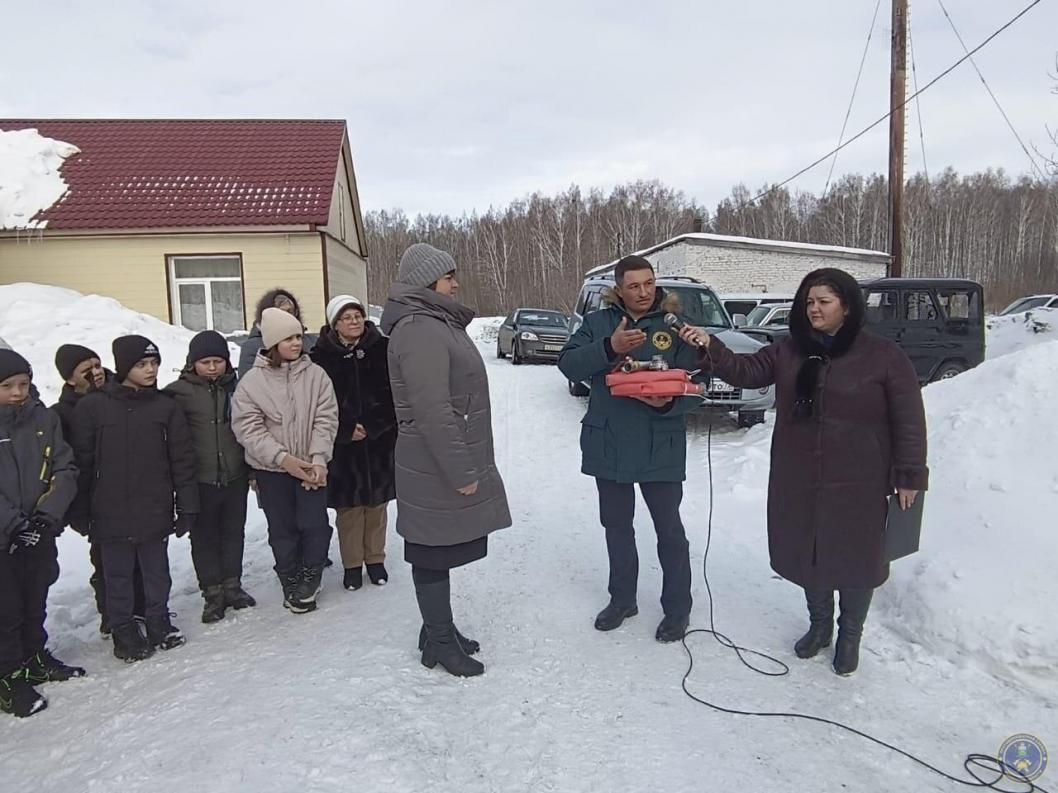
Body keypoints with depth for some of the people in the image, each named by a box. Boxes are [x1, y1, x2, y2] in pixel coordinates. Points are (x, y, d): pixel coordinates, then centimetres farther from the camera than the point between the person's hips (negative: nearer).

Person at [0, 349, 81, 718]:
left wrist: (46, 514, -15)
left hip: (40, 533, 4)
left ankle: (35, 660, 36)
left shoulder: (44, 418, -1)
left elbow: (65, 471, -2)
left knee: (35, 603, 18)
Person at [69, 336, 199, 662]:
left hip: (155, 512, 1)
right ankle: (124, 631, 27)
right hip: (111, 514, -1)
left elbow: (183, 460, 1)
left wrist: (187, 507, 0)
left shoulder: (166, 407, 0)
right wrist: (79, 512, 0)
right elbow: (82, 462, -1)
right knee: (118, 576, 11)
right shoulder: (92, 407, -5)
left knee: (157, 572, 14)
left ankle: (159, 623, 32)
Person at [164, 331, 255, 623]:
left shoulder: (235, 387, 3)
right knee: (204, 536, 8)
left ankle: (232, 585, 28)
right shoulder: (180, 392, -7)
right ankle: (213, 593, 19)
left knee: (234, 532, 14)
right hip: (200, 479, -3)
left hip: (235, 476, 3)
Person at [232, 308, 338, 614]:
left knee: (315, 524, 0)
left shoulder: (316, 374, -3)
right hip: (272, 469, 0)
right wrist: (282, 457, -18)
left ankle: (310, 578, 26)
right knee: (283, 529, 10)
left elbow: (326, 419, -6)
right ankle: (291, 583, 30)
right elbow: (248, 428, -10)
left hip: (312, 466, 1)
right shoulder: (252, 381, -6)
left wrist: (318, 459, -15)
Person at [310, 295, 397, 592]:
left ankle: (375, 559, 27)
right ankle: (352, 564, 22)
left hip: (380, 441, 1)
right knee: (348, 506, 6)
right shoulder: (322, 356, -3)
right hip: (342, 444, -1)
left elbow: (394, 394, -4)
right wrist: (346, 430, -13)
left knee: (376, 503, 11)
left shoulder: (383, 349, -1)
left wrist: (372, 426, -12)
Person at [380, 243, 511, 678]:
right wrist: (461, 472, -22)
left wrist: (466, 465, 22)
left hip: (446, 464, 10)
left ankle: (439, 630, 33)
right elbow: (432, 411, -25)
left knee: (441, 552, 19)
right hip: (438, 472, -10)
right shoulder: (420, 330, -19)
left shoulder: (436, 323, 15)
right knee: (434, 556, 3)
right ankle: (439, 643, 17)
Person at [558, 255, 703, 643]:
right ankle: (622, 598, 35)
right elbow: (568, 363, -10)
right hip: (609, 446, 3)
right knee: (616, 526, 17)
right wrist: (609, 347, -24)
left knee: (669, 529, 7)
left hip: (661, 447, -3)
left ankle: (677, 607, 25)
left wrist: (668, 402, -27)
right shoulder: (599, 323, 2)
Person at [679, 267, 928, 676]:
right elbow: (746, 371, -5)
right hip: (799, 482, 4)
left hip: (857, 485, -3)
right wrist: (710, 348, -21)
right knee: (808, 553, 16)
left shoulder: (883, 355, -8)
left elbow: (909, 420, -6)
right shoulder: (790, 350, 3)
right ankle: (819, 625, 41)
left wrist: (909, 475, -6)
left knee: (854, 559, 11)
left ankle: (850, 635, 35)